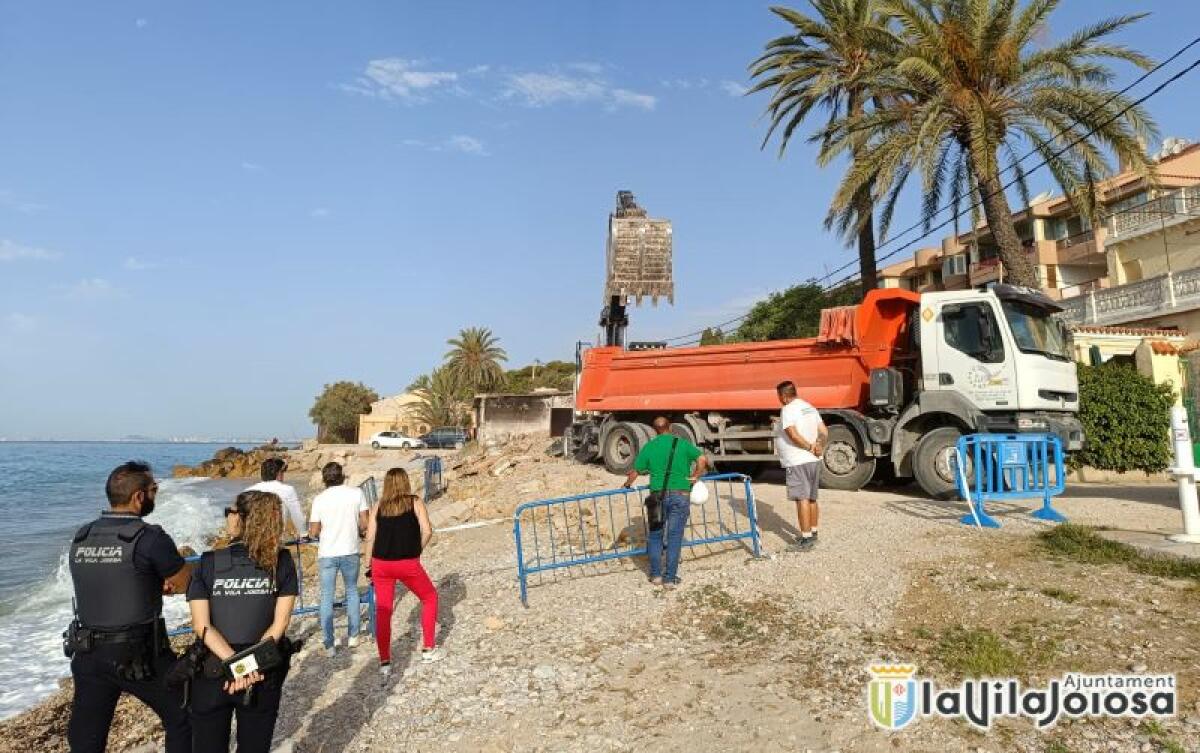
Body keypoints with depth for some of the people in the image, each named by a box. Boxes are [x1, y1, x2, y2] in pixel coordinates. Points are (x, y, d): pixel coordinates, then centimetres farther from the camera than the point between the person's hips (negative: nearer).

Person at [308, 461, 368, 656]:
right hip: (350, 552, 1)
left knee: (327, 597, 8)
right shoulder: (356, 493, -3)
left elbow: (313, 532, -1)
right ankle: (353, 636, 24)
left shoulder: (319, 499, -3)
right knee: (352, 591, 19)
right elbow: (364, 524, -3)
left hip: (327, 554, -1)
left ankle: (329, 644, 8)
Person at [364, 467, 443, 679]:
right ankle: (428, 649, 24)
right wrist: (418, 550, 7)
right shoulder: (415, 502, 2)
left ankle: (384, 663, 13)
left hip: (381, 564, 3)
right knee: (430, 598, 20)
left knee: (383, 611, 12)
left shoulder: (377, 506, 9)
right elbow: (427, 531, -9)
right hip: (408, 563, -2)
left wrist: (371, 566, 11)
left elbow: (370, 538, 4)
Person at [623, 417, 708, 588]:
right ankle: (670, 578, 10)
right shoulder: (682, 443, 3)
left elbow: (634, 472, 7)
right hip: (680, 496, -1)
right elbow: (702, 460, -7)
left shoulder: (649, 446, 5)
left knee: (655, 536, 16)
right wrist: (694, 477, 7)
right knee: (674, 537, 6)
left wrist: (627, 484, 26)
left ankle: (656, 574, 19)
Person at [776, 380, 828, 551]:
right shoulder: (810, 408, 14)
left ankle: (806, 539, -6)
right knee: (811, 499, 17)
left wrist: (810, 447, -13)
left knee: (802, 499, -7)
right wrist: (819, 447, -1)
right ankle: (812, 534, 26)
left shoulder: (788, 410, -12)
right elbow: (824, 432, 12)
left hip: (798, 463, -9)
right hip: (814, 461, 9)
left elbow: (793, 435, -23)